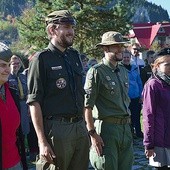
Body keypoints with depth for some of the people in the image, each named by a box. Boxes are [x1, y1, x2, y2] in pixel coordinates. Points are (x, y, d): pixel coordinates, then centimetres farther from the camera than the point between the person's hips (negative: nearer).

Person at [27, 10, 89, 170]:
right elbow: (34, 102, -13)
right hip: (56, 130, -6)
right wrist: (42, 142, -18)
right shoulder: (41, 59, -7)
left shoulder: (75, 56, 14)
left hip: (80, 128, 7)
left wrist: (84, 126, 14)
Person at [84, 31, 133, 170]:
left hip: (126, 127, 8)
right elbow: (87, 106, -14)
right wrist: (93, 134, -18)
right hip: (107, 127, -7)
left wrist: (128, 125, 16)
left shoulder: (123, 71, 16)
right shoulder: (96, 71, -9)